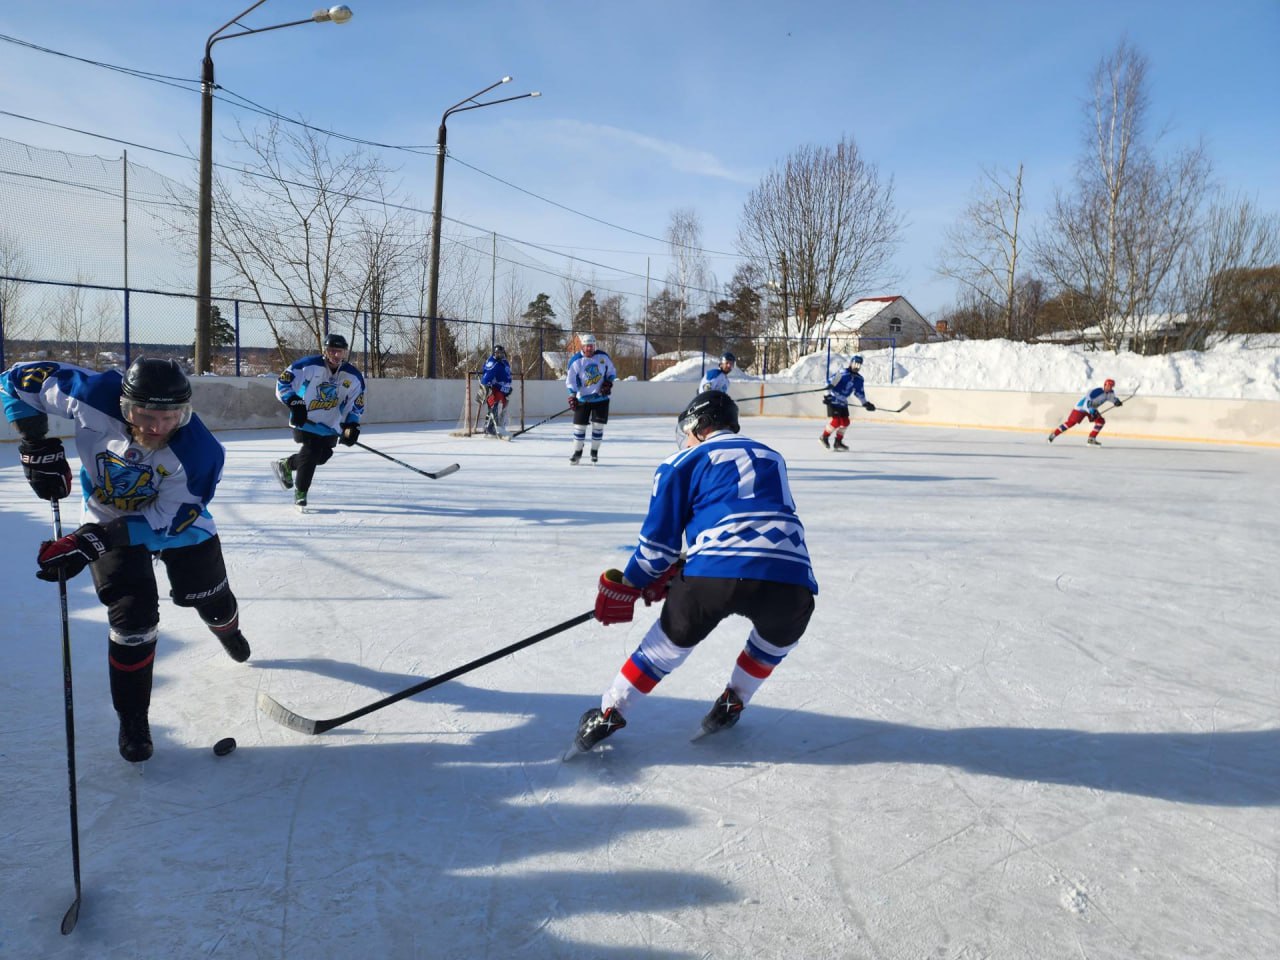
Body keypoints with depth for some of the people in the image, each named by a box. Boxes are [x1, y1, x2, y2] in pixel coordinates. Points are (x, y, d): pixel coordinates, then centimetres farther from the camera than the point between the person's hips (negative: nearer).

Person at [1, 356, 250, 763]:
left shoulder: (200, 452, -37)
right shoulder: (96, 397, -34)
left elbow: (165, 523, -30)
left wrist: (92, 542, -37)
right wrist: (38, 446, -22)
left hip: (178, 520, 0)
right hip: (109, 517, 0)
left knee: (210, 596, 16)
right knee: (132, 616, -10)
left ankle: (228, 631, 56)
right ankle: (133, 719, 10)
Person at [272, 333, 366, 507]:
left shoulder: (354, 377, -6)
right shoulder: (309, 365, -18)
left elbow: (357, 403, 2)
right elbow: (283, 382, -14)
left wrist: (352, 425, -9)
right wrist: (294, 402, -24)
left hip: (331, 424, 5)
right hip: (305, 418, -5)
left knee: (322, 456, 7)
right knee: (311, 452, -14)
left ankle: (286, 465, 34)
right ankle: (300, 492, 5)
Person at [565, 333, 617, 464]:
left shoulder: (603, 356, -2)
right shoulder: (575, 360, -9)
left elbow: (612, 371, 11)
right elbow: (570, 380, -8)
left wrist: (608, 383, -6)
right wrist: (572, 396, -17)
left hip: (601, 398, 1)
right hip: (583, 399, -1)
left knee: (598, 425, 1)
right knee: (579, 425, 0)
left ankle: (595, 452, 17)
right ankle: (577, 452, 16)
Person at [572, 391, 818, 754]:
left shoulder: (686, 462, 16)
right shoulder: (772, 458, 30)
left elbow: (659, 538, 13)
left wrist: (628, 586, 29)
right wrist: (677, 573, 36)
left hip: (718, 574, -2)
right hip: (790, 580, 3)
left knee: (673, 639, 23)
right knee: (779, 636, 36)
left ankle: (610, 714, 28)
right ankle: (733, 703, 35)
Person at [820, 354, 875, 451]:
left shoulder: (859, 379, 5)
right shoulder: (843, 374, -19)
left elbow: (859, 393, 17)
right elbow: (830, 383, -22)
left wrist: (866, 403, 15)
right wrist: (827, 395, -29)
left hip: (843, 402, 8)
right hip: (833, 400, -8)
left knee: (845, 422, 6)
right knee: (836, 421, -14)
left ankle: (838, 442, 18)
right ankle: (824, 437, 5)